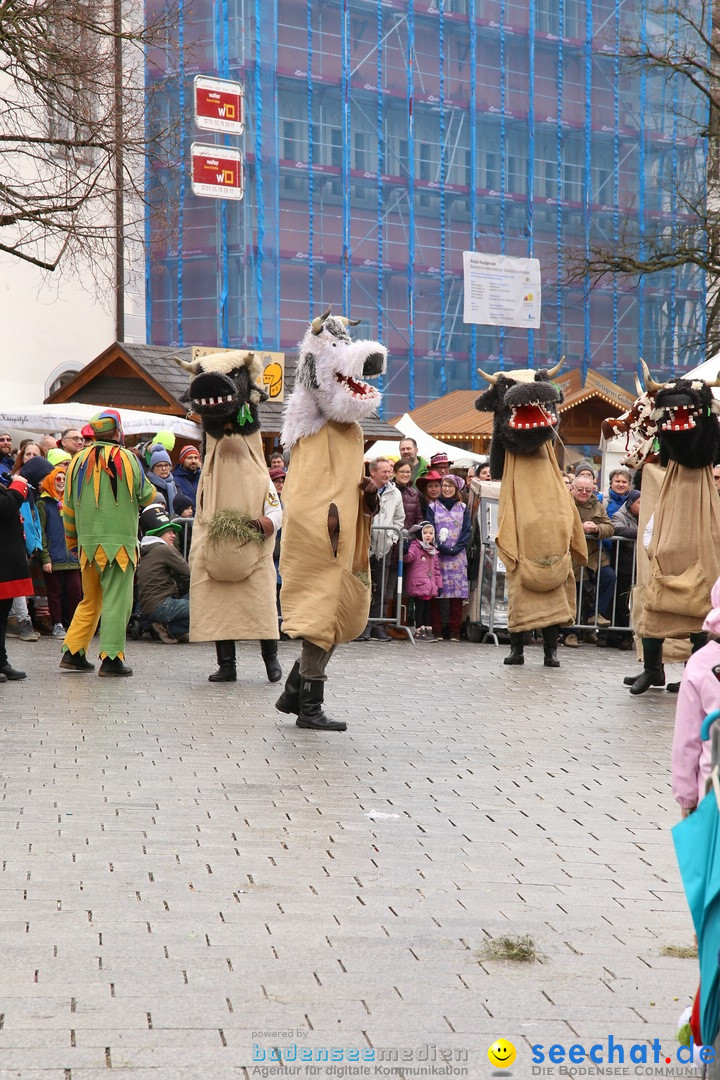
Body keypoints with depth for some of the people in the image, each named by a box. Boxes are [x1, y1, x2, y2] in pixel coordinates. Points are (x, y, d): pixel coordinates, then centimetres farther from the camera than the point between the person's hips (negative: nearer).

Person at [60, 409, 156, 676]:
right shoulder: (126, 459, -6)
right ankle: (111, 659, -7)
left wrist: (72, 540, 23)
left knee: (90, 600, 17)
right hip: (119, 540, -5)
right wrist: (154, 492, 25)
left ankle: (73, 652, 13)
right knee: (117, 600, -3)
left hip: (87, 541, 5)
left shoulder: (78, 461, 7)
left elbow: (69, 506, 12)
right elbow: (147, 496, 1)